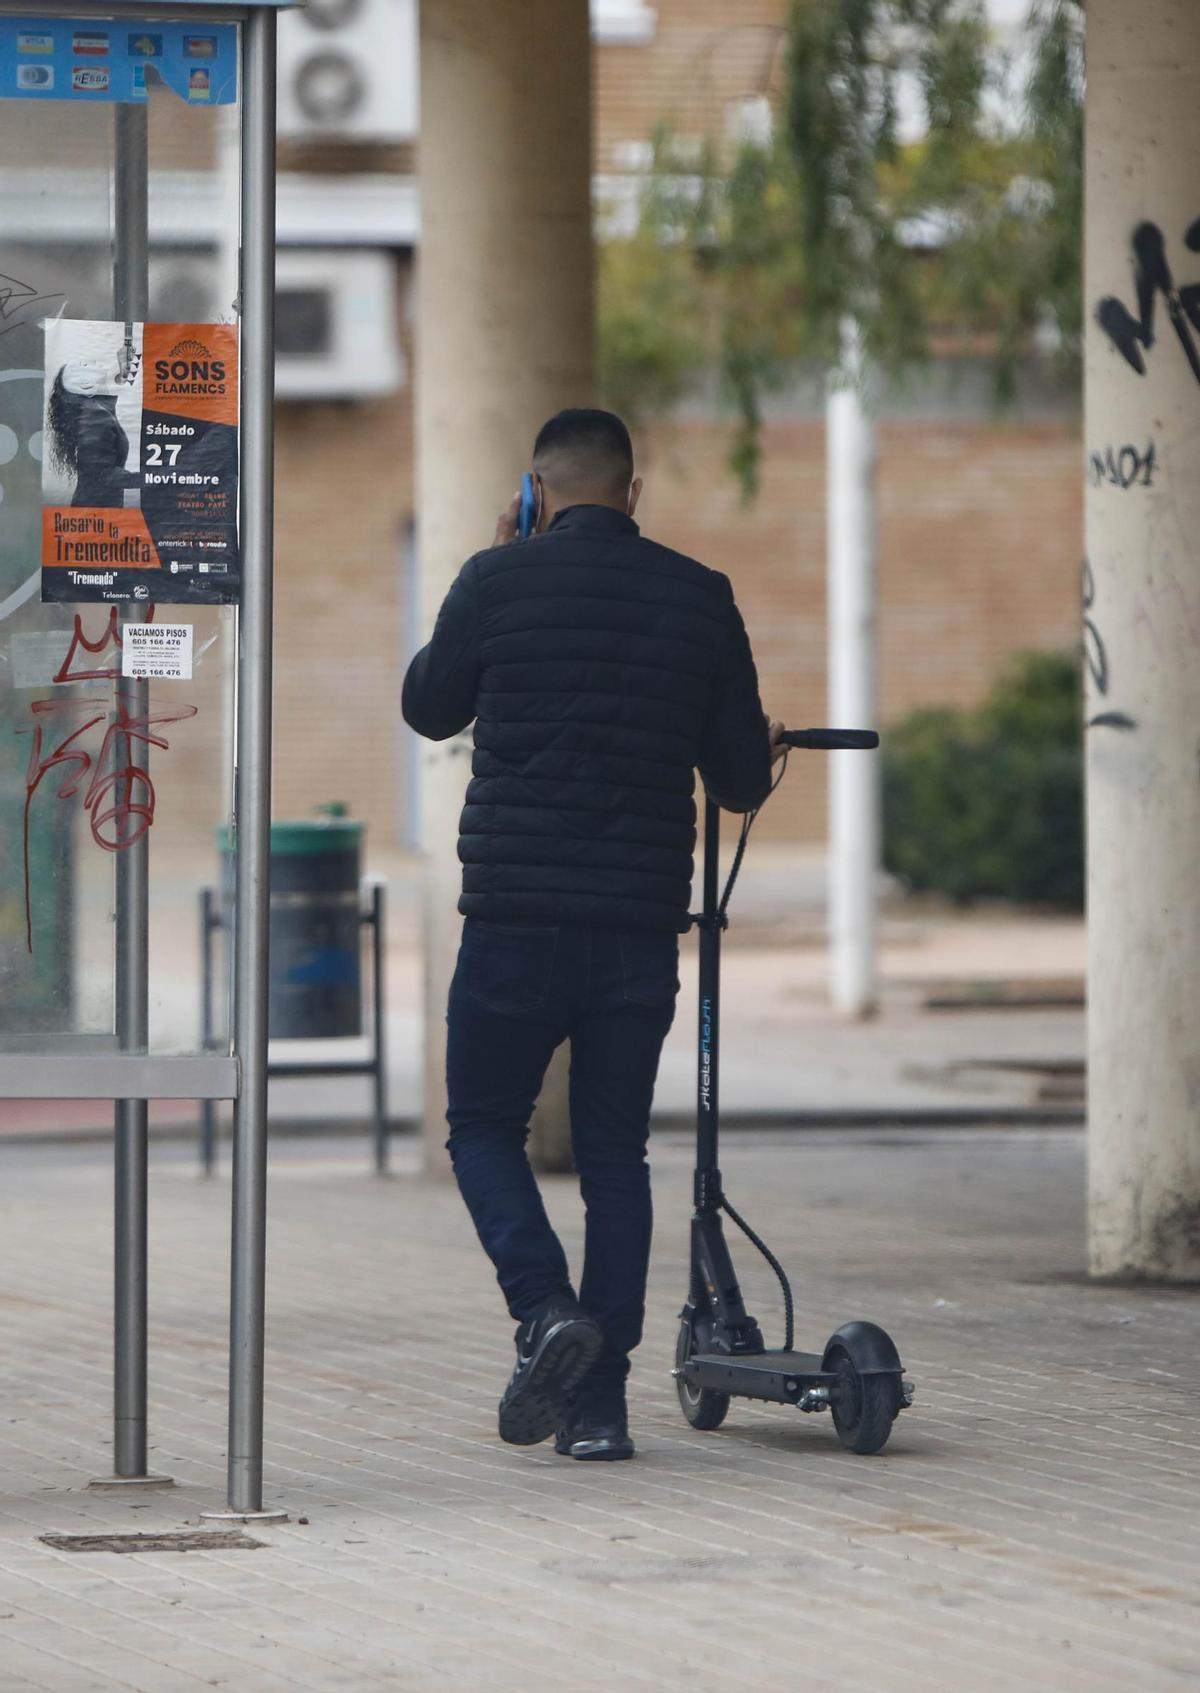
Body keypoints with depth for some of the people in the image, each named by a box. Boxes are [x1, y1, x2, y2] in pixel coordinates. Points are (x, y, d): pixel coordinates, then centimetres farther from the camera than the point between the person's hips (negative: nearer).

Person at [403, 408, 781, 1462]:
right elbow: (743, 781, 6)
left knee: (485, 1127, 13)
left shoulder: (500, 581, -5)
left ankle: (545, 1308, -12)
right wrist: (761, 753, 29)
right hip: (641, 927, 2)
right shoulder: (699, 597, 2)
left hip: (516, 919, -2)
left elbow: (428, 706, 12)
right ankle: (599, 1403, 6)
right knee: (614, 1154, 10)